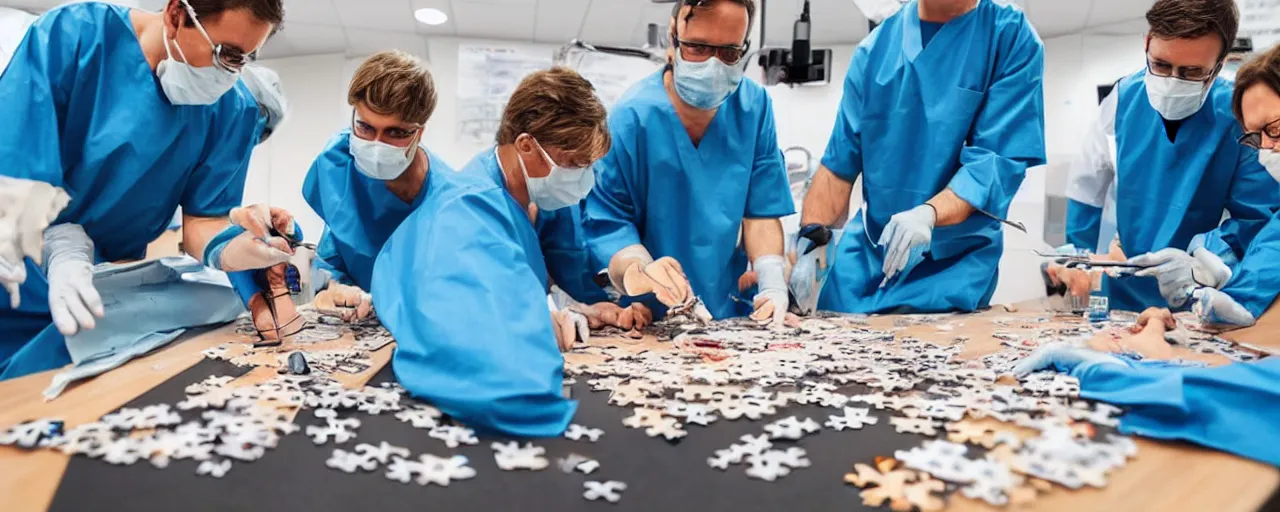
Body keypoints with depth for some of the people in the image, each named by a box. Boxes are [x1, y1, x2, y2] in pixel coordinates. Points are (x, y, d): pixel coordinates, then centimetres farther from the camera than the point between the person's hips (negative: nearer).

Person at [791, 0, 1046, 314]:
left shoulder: (1012, 39, -5)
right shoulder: (876, 46, 6)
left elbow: (998, 159, -14)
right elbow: (840, 160, 6)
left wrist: (930, 214, -32)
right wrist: (811, 239, -7)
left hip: (953, 261, -3)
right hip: (862, 259, 4)